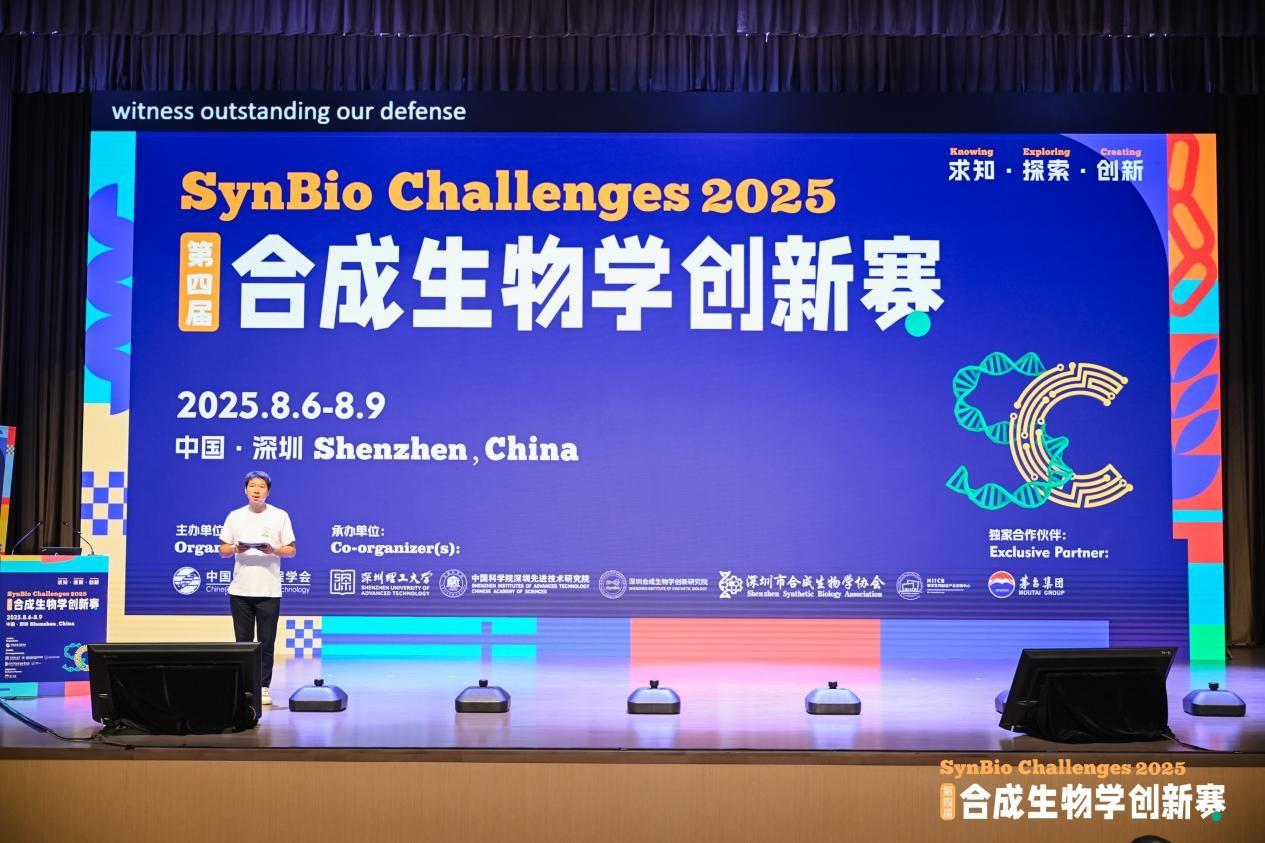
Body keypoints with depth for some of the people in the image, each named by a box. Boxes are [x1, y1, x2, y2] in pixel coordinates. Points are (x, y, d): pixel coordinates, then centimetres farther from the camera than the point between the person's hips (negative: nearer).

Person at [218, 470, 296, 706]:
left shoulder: (280, 516, 3)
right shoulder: (235, 517, 9)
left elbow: (291, 550, 3)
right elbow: (223, 550, 9)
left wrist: (273, 550, -16)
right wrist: (236, 549, -12)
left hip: (269, 590, -2)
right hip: (240, 590, 2)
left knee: (266, 643, 0)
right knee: (243, 642, 5)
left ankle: (263, 687, 6)